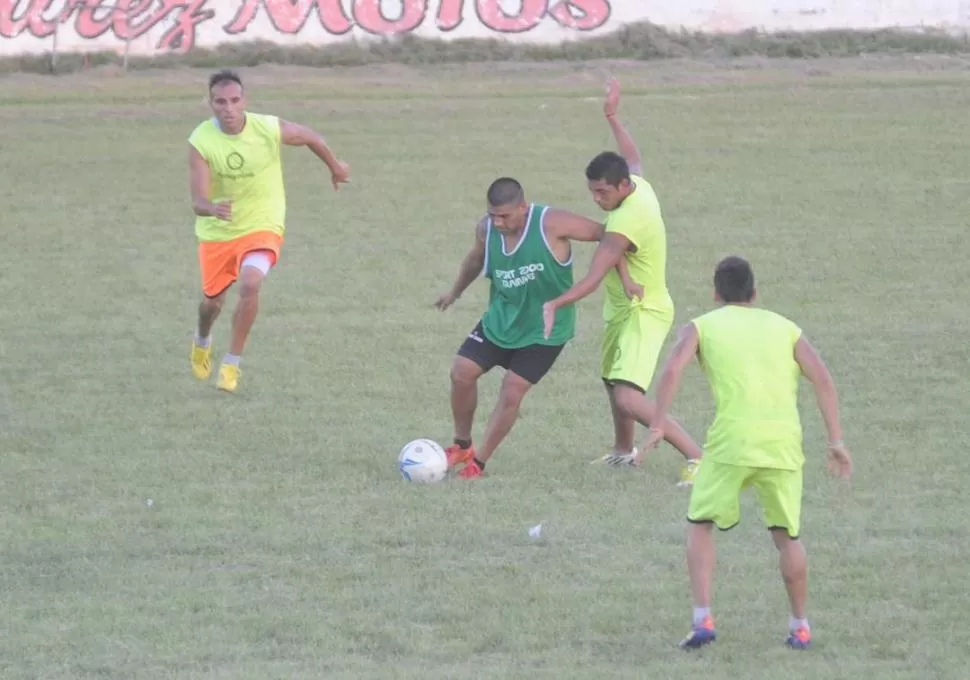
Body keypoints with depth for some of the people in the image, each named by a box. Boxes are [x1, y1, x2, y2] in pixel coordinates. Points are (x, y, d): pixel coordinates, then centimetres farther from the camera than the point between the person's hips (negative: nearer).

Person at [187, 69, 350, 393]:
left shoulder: (270, 129, -20)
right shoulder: (201, 142, -21)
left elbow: (311, 138, 3)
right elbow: (198, 202, -26)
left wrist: (336, 167, 20)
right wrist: (213, 208, -51)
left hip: (262, 227, -1)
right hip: (216, 232, 1)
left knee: (250, 284, -27)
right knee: (212, 299, 16)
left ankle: (232, 364, -12)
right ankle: (202, 340, 54)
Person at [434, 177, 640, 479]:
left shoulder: (551, 224, -26)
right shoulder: (486, 230, -10)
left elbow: (604, 234, -18)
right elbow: (476, 259, 15)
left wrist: (624, 276, -25)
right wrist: (455, 292, 29)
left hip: (544, 330, -5)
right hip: (500, 319, 5)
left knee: (511, 393, -11)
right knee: (461, 372, -4)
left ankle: (478, 463, 2)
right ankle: (462, 446, 18)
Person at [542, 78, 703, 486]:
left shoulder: (627, 223, -30)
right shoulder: (639, 187, -4)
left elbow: (592, 279, -37)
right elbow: (633, 158, 23)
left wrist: (554, 306, -47)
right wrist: (612, 117, 32)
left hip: (643, 314, -11)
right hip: (623, 310, 11)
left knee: (628, 398, -24)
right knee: (613, 382, 29)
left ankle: (695, 458, -22)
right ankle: (624, 452, 51)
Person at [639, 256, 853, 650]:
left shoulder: (703, 326, 14)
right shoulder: (784, 328, 20)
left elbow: (672, 369, -5)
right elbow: (823, 380, 7)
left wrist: (659, 424, -4)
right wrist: (835, 441, 5)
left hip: (732, 439, -2)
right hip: (783, 440, 2)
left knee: (700, 525, 14)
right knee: (787, 536, 18)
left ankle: (703, 620, 0)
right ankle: (800, 627, 19)